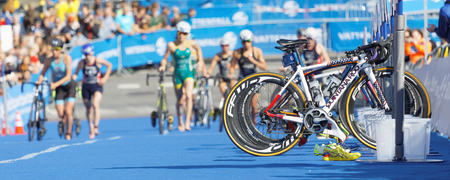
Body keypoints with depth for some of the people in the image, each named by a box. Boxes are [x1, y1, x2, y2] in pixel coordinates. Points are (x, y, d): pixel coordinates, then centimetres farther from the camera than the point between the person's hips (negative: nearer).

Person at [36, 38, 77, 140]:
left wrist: (56, 84, -35)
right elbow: (43, 74, 1)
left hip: (69, 86, -3)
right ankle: (64, 121, 30)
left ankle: (69, 133, 5)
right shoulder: (49, 60, -10)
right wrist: (39, 81, -21)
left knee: (68, 111, -13)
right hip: (59, 88, 3)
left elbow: (68, 76, -25)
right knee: (61, 114, -6)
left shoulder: (67, 58, -19)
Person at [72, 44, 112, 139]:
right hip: (86, 87, 2)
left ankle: (96, 127, -17)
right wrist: (73, 77, -19)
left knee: (95, 104, -23)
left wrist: (105, 78, -1)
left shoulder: (98, 61, -10)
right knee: (88, 109, 10)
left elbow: (109, 65, 5)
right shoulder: (81, 63, -7)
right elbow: (76, 73, 4)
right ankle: (91, 129, 26)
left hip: (97, 86, -2)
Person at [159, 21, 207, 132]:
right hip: (177, 74, 0)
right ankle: (180, 122, 30)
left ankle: (187, 123, -23)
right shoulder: (172, 45, -7)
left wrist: (200, 60, 18)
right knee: (180, 100, 9)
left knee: (188, 95, -21)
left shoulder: (190, 44, -1)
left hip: (188, 73, 0)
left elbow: (198, 49, 21)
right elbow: (165, 58, -4)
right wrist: (163, 65, -22)